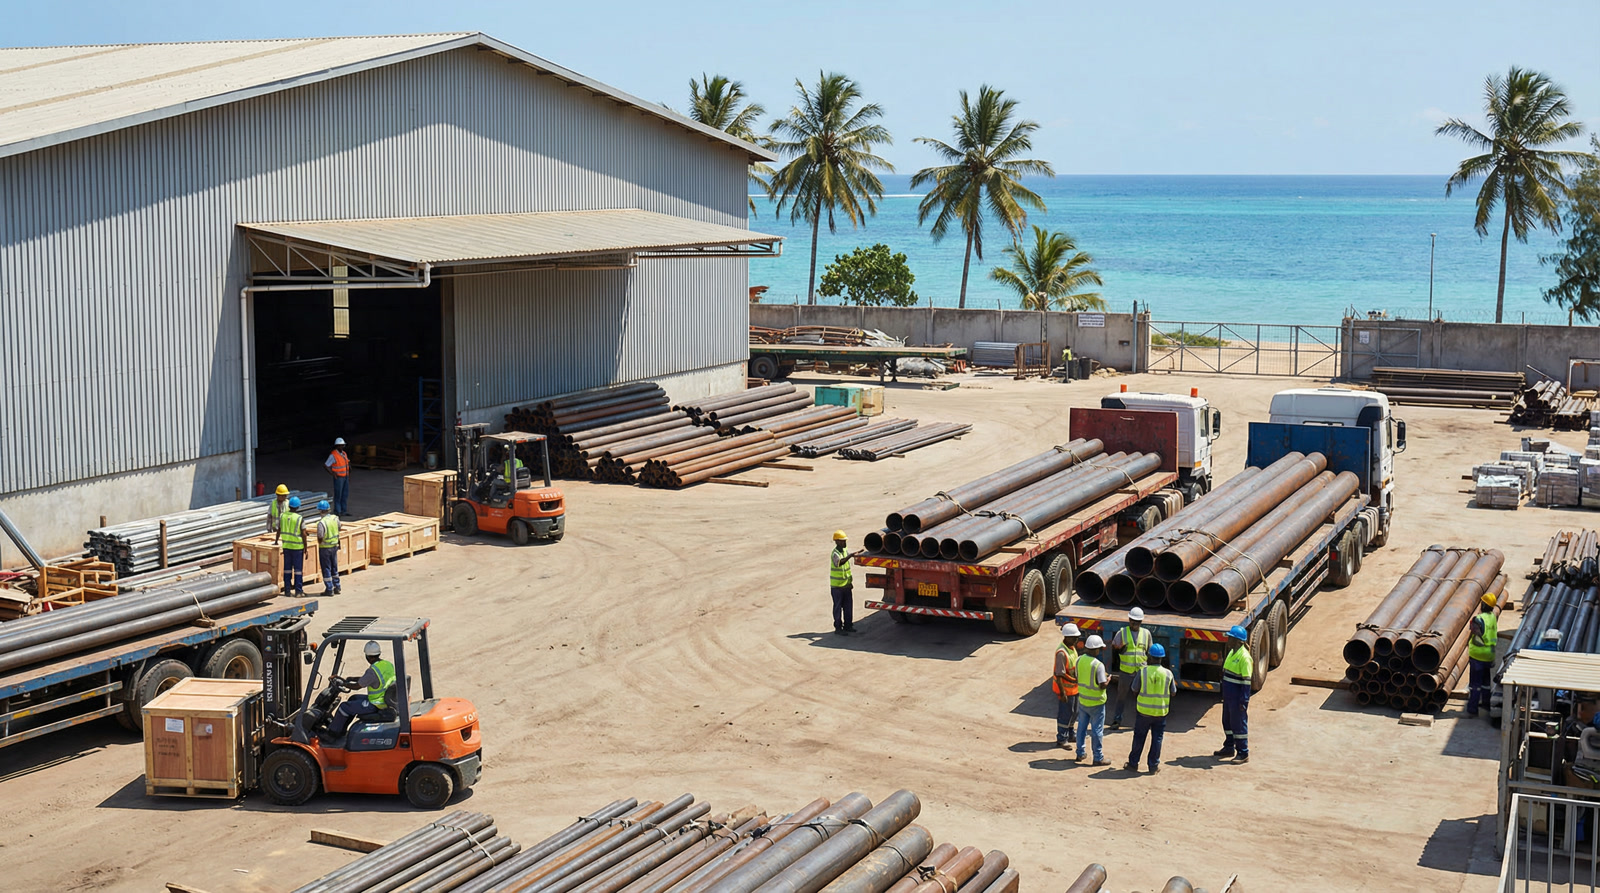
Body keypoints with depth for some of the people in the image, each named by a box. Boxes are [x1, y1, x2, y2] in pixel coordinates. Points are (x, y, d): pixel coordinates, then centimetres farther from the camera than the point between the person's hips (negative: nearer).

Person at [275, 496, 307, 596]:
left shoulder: (282, 516, -2)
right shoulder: (300, 519, -14)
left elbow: (279, 530, 10)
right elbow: (304, 534, -12)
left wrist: (276, 541, 27)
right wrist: (305, 549, -4)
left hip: (286, 546, 4)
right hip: (297, 547, -4)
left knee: (287, 568, 12)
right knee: (298, 569, 3)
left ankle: (287, 590, 15)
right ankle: (298, 591, 4)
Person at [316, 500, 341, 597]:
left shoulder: (321, 522, -24)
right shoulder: (335, 518, -4)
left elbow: (320, 538, -23)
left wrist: (319, 543, -2)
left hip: (325, 548, -6)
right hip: (334, 546, 6)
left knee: (326, 569, 4)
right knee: (334, 568, 18)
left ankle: (329, 589, 8)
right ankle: (336, 587, 24)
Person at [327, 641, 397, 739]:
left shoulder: (372, 671, -25)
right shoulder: (388, 664, 3)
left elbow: (357, 686, -12)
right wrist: (351, 678, 16)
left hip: (376, 705, -9)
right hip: (386, 700, 9)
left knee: (344, 707, 2)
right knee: (353, 698, 26)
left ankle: (333, 732, 18)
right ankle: (341, 729, 34)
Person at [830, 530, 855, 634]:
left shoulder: (846, 551, 6)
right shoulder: (835, 553, -18)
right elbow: (839, 563, -40)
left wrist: (850, 581, 18)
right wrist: (850, 556, -53)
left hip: (846, 584, 7)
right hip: (837, 586, -7)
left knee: (848, 606, 12)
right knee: (838, 606, 1)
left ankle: (848, 625, 22)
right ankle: (838, 627, 8)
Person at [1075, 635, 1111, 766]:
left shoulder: (1080, 660, -5)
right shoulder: (1098, 665, -24)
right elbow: (1102, 685, -23)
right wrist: (1108, 679, -4)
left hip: (1082, 700, 6)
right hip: (1096, 702, -6)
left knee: (1082, 726, 19)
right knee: (1097, 730, 5)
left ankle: (1080, 754, 27)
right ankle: (1098, 758, 12)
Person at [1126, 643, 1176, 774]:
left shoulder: (1143, 671, -12)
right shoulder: (1168, 673, -8)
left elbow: (1135, 691, -5)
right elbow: (1173, 693, 2)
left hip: (1143, 711, -1)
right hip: (1161, 712, 1)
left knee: (1139, 738, 11)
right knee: (1157, 739, 11)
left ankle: (1133, 763, 18)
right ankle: (1154, 766, 15)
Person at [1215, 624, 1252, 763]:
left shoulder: (1244, 657, -20)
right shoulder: (1232, 653, 9)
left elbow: (1246, 681, -20)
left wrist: (1244, 701, -20)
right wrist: (1224, 694, 21)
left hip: (1237, 697, -9)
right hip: (1228, 695, 9)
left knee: (1239, 724, 0)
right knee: (1227, 721, 18)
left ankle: (1243, 753, 9)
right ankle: (1229, 748, 32)